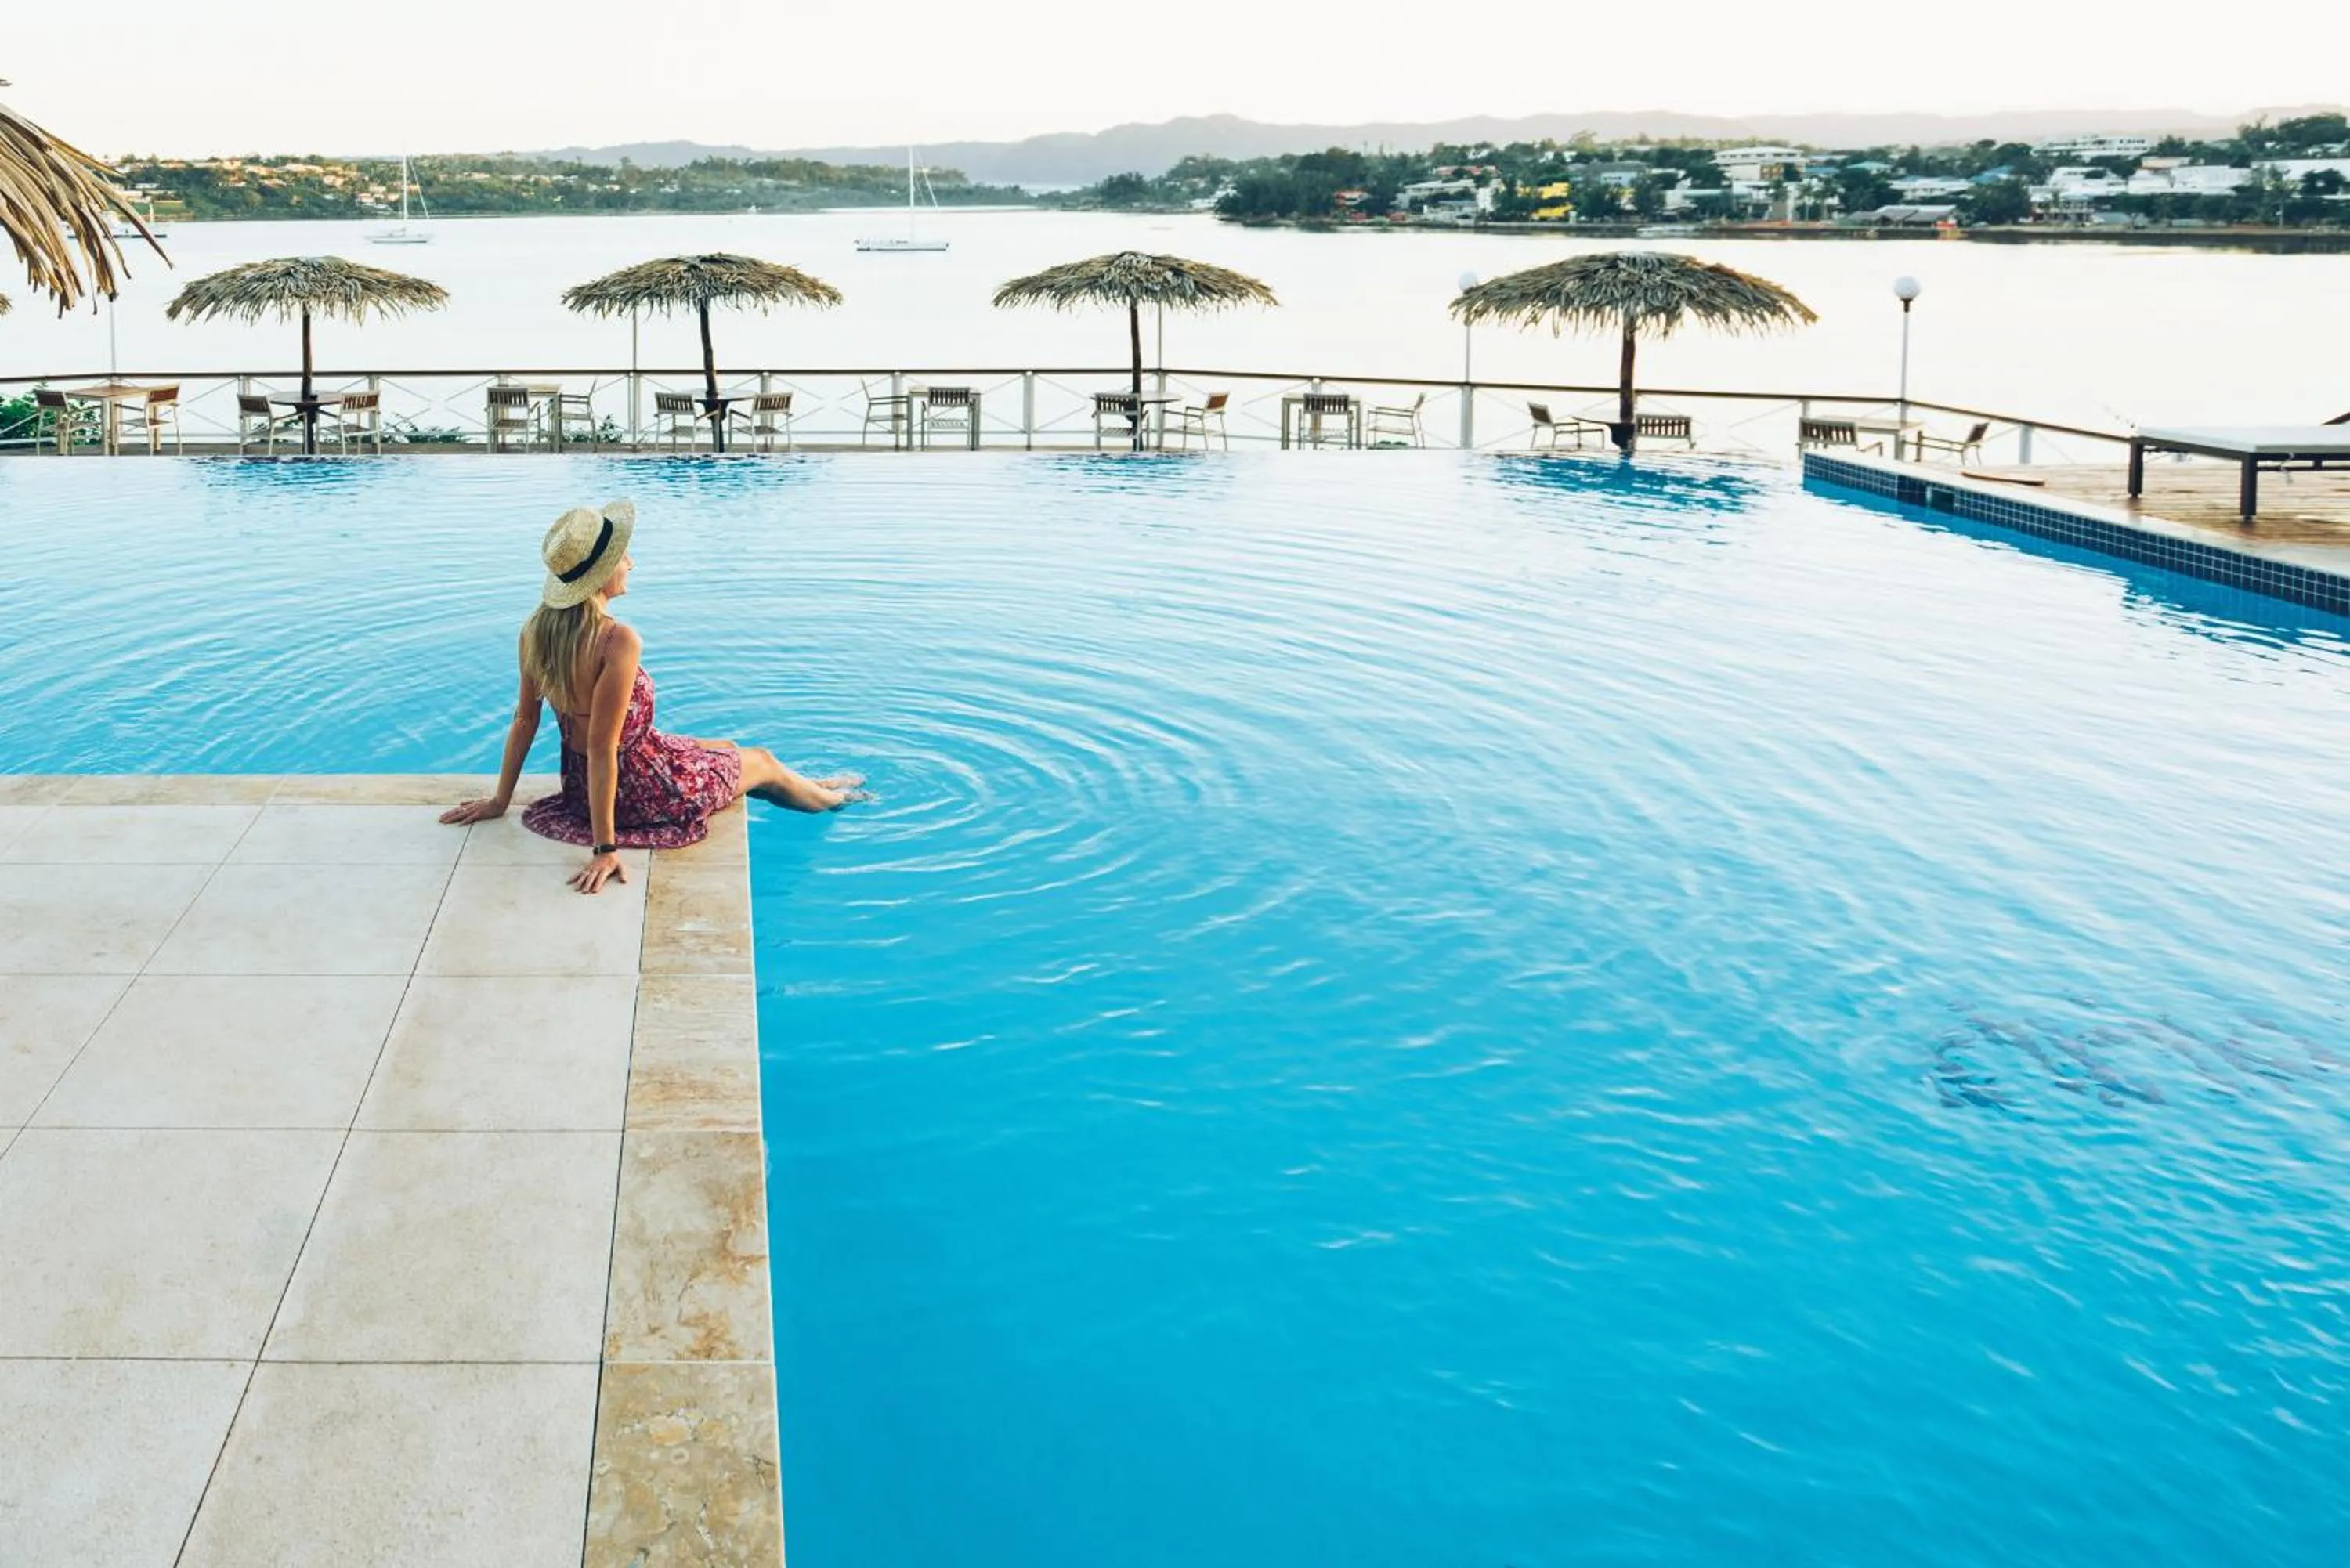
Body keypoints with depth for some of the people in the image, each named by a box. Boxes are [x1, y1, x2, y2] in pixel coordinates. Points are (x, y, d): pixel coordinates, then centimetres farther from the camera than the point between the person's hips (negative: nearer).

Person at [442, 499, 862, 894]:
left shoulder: (537, 629, -9)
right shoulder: (618, 642, -32)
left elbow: (524, 721, -1)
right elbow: (602, 746, -32)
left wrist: (500, 801, 9)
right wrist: (605, 848, -29)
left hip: (578, 781, 8)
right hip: (639, 788, -8)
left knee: (729, 749, 32)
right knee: (762, 760, 21)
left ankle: (813, 789, 59)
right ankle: (828, 798, 53)